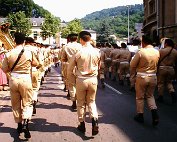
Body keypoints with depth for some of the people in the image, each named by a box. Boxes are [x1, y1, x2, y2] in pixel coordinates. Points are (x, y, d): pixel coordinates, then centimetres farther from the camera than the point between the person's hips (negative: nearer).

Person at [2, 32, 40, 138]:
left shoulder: (9, 54, -4)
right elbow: (36, 64, 9)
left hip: (13, 79, 2)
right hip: (25, 79, -2)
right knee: (27, 103, 6)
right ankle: (25, 123, -15)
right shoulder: (29, 53, -6)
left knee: (16, 104, 15)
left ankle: (19, 125, 25)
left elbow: (5, 69, 3)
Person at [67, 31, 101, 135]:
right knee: (91, 101, 17)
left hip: (81, 80, -2)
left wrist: (72, 78, 12)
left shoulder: (78, 53, -13)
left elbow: (70, 68, -4)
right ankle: (94, 119, -5)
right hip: (93, 80, 2)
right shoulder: (97, 52, -6)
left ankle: (82, 124, 23)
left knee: (81, 103, 14)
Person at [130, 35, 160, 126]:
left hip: (142, 77, -4)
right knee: (150, 96, 19)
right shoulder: (157, 52, -1)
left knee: (140, 97, 11)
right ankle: (154, 111, -2)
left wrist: (133, 73, 11)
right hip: (153, 77, 4)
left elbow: (132, 65, -7)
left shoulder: (140, 52, -15)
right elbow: (156, 64, 7)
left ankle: (140, 116, 19)